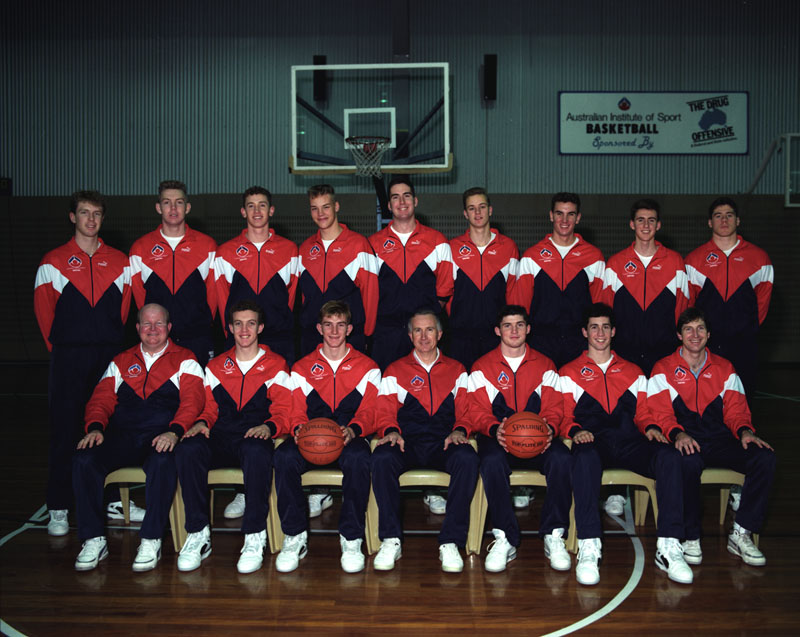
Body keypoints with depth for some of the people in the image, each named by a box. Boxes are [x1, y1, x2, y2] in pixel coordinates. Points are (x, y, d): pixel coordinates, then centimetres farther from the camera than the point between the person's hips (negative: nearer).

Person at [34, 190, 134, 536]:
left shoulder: (119, 261, 10)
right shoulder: (54, 261, 5)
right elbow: (44, 307, 6)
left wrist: (111, 341, 9)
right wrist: (60, 345, 5)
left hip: (110, 354, 2)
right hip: (69, 358, -2)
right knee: (65, 429, 0)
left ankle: (115, 499, 17)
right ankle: (58, 508, 9)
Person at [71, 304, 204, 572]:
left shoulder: (184, 360, 12)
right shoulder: (121, 362, 23)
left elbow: (192, 400, -2)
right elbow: (101, 399, 15)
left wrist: (174, 431, -21)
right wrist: (95, 427, -7)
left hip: (162, 436, -3)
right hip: (122, 436, 3)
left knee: (163, 462, -37)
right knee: (83, 460, -25)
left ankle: (151, 540, -22)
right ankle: (93, 539, -12)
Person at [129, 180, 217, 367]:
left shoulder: (207, 245, 6)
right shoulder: (140, 248, 8)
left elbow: (213, 291, 8)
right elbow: (139, 295, 11)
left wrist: (202, 325, 4)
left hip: (198, 339, 0)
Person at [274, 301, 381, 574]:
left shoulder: (367, 367, 12)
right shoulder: (302, 367, 16)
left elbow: (369, 412, 3)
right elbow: (297, 412, 10)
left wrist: (353, 430, -20)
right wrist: (299, 428, -15)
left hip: (350, 438, -1)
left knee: (358, 457, -38)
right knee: (284, 455, -32)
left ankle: (351, 539, -22)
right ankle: (295, 536, -17)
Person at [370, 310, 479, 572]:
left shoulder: (456, 370, 19)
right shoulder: (395, 370, 16)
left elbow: (465, 411, 12)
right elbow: (385, 412, 9)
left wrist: (459, 430, -10)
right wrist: (391, 431, -13)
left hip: (444, 443, 0)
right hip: (407, 443, 0)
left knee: (467, 458, -34)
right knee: (381, 458, -34)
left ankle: (450, 542, -25)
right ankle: (391, 540, -21)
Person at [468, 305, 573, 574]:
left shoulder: (544, 365, 14)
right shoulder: (482, 366, 9)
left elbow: (554, 407, 7)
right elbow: (477, 411, 1)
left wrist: (550, 428, -17)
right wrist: (495, 429, -22)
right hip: (498, 437, -1)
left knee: (561, 458, -31)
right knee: (491, 461, -36)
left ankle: (554, 536, -17)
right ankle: (505, 539, -24)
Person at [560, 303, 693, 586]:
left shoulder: (633, 372, 27)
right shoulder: (570, 372, 18)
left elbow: (642, 413, 22)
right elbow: (563, 416, 10)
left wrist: (650, 428, -1)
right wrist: (575, 431, -12)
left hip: (628, 441, 3)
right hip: (592, 441, -2)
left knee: (669, 455, -30)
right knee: (585, 457, -40)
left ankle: (668, 547, -28)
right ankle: (589, 548, -38)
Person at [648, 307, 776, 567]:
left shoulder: (724, 368, 17)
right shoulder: (664, 369, 7)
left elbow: (736, 409, 13)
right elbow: (659, 412, -2)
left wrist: (745, 431, -10)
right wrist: (677, 433, -23)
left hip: (719, 440, 4)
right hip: (686, 441, -3)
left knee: (765, 457, -24)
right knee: (689, 461, -39)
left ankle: (741, 534, -13)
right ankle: (690, 537, -19)